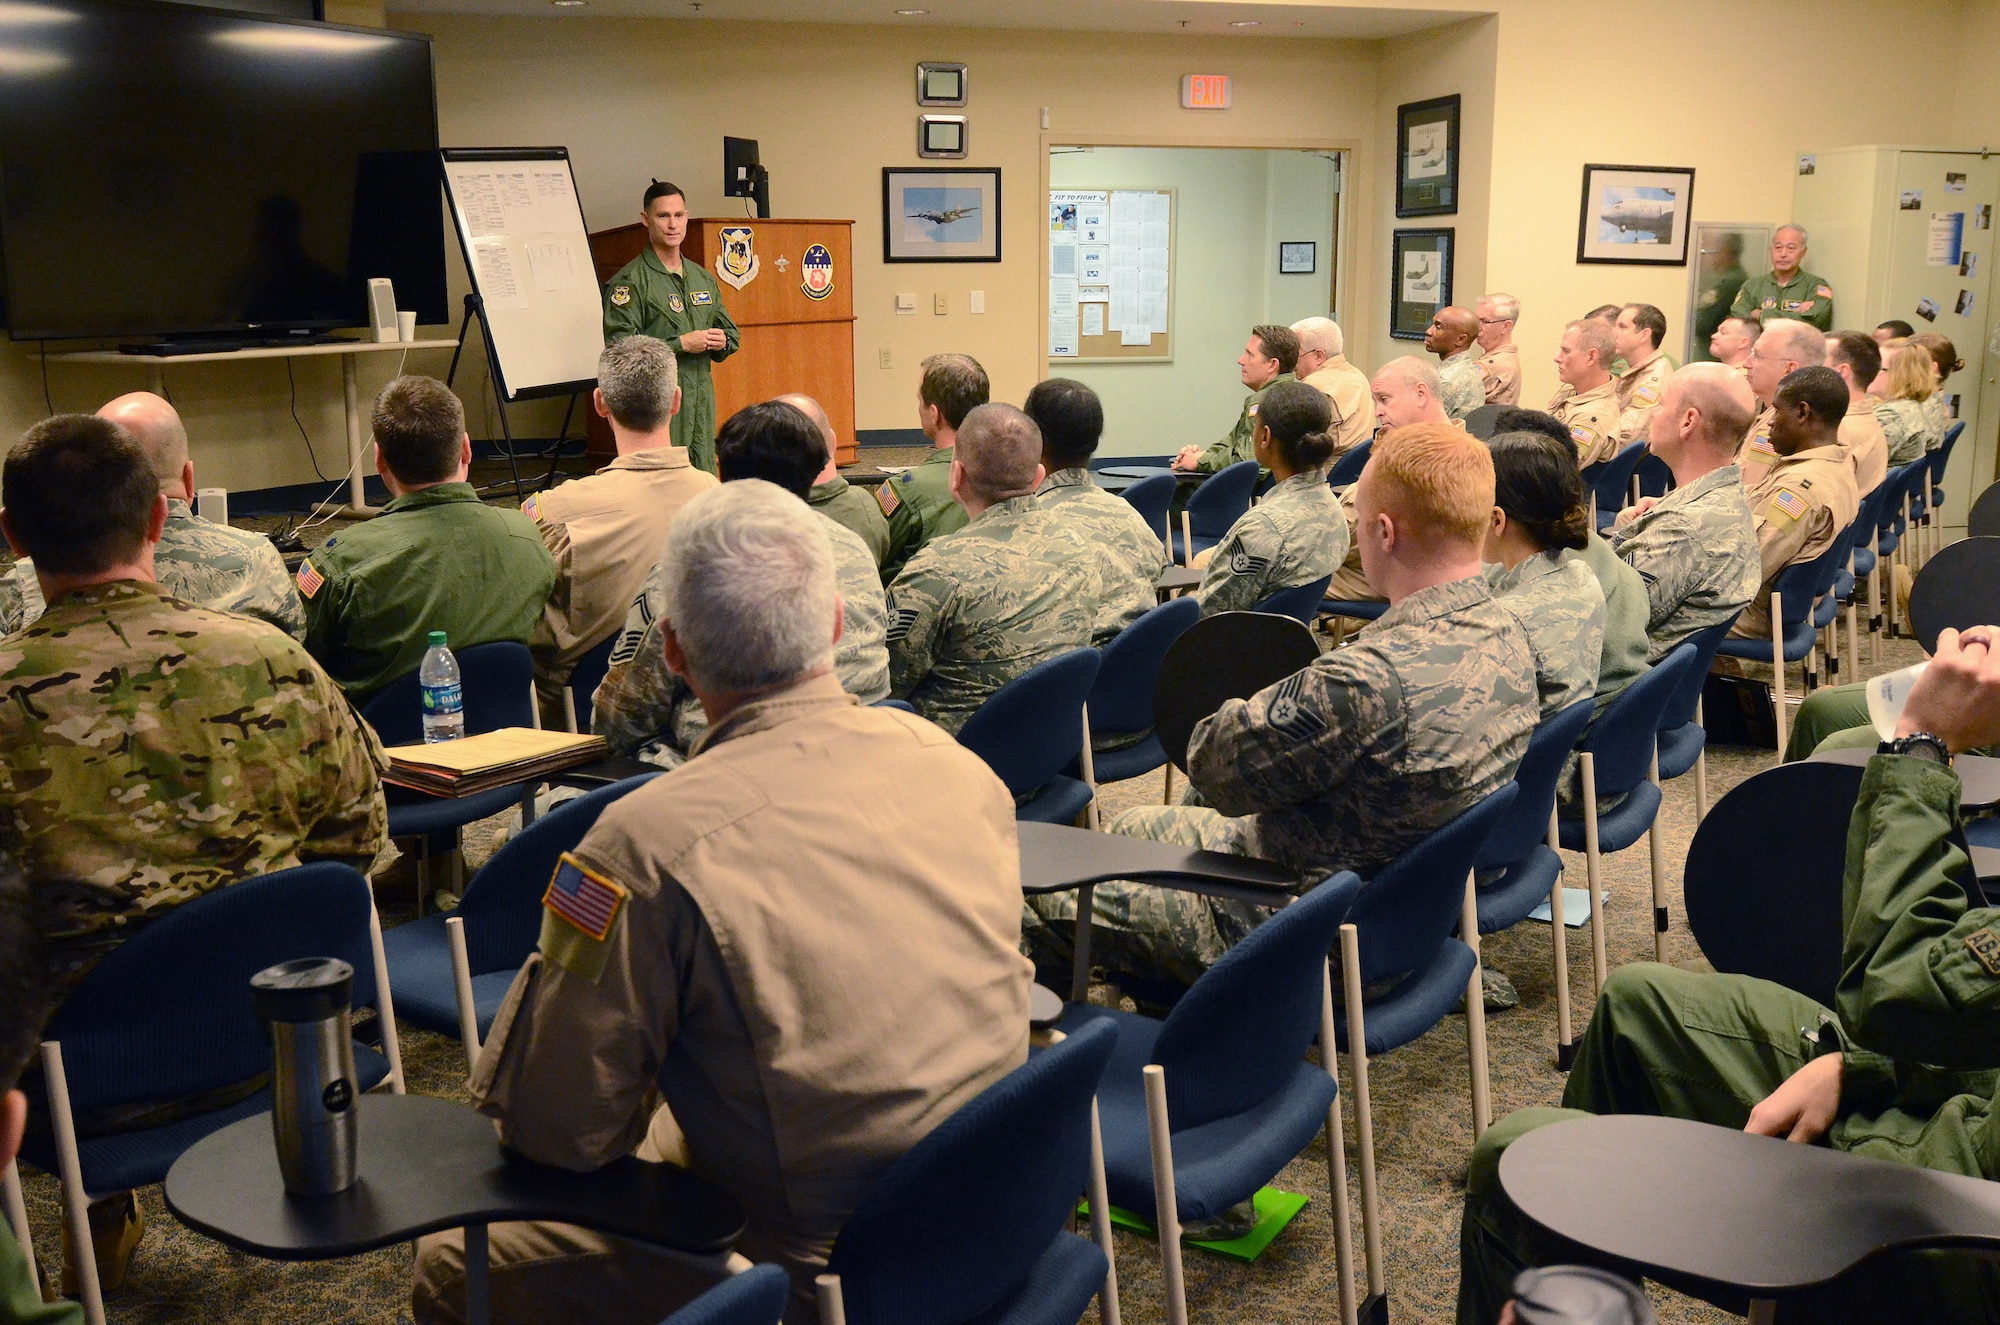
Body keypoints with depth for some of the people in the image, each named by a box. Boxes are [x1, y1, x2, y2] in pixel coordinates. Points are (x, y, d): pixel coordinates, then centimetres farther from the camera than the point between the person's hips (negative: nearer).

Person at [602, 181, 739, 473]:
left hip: (702, 401, 7)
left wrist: (722, 342, 2)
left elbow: (730, 332, 27)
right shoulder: (630, 280, -5)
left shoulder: (702, 278, 18)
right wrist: (682, 344, -16)